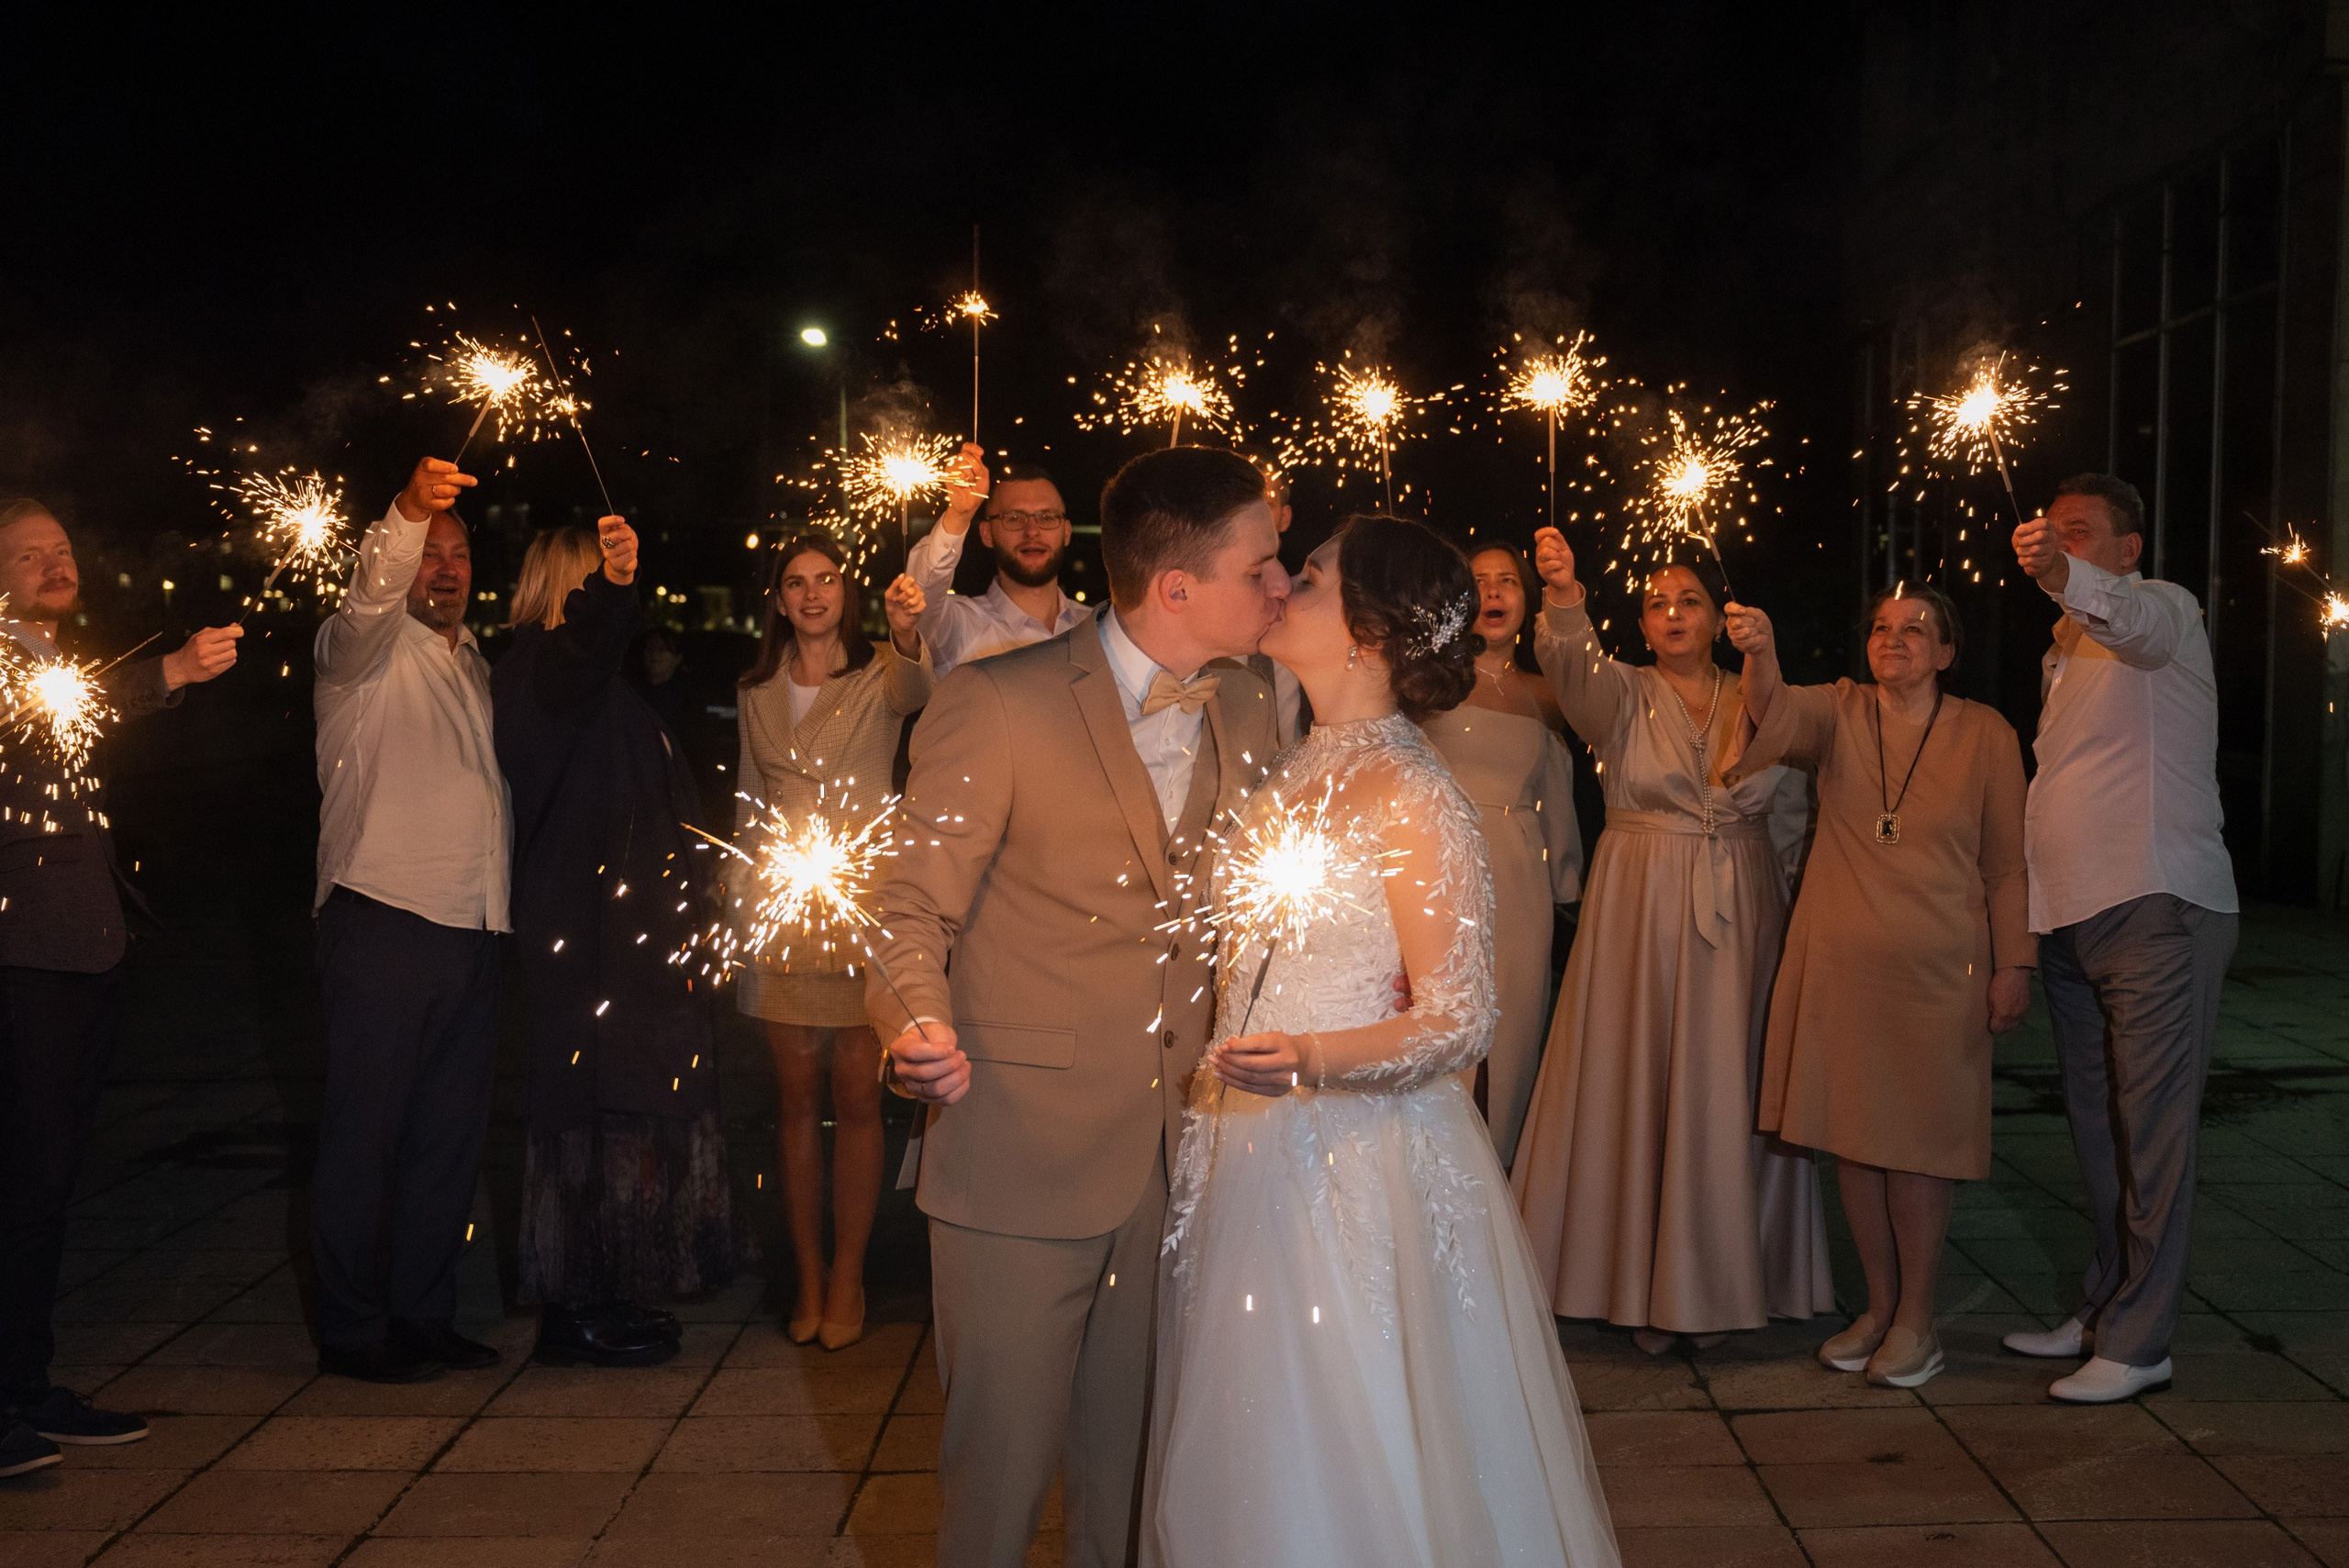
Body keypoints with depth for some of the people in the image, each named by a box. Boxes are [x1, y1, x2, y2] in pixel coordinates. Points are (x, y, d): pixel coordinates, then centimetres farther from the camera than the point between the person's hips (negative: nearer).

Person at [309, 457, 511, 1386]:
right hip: (381, 920, -7)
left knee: (451, 1132, 10)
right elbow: (368, 599, -25)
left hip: (471, 926, 7)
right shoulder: (365, 648, 0)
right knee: (365, 1130, -2)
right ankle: (352, 1329, 6)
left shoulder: (472, 662, 22)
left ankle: (424, 1316, 20)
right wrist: (408, 512, -42)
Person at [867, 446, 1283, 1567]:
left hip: (1170, 1156, 5)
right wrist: (920, 1028, -29)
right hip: (1020, 1152, -5)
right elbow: (910, 909, -10)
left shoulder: (1241, 709, 6)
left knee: (1131, 1457, 15)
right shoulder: (995, 706, -14)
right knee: (1003, 1454, 5)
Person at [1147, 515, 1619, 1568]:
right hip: (1248, 1153, 8)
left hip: (1358, 1156, -8)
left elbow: (1460, 1022, -17)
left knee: (1353, 1465, 5)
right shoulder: (1293, 773, 8)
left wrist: (1310, 1062, -30)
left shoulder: (1411, 797, -16)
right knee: (1250, 1454, 18)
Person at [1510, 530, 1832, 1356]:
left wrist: (1787, 908, 2)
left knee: (1722, 1094, 4)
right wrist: (1563, 596, -41)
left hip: (1738, 920, 2)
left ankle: (1717, 1283, 17)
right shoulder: (1623, 694, 1)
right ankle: (1641, 1286, 13)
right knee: (1635, 1088, 1)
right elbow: (1574, 665, -22)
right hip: (1638, 914, -1)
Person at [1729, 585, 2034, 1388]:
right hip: (1835, 961, 2)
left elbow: (2008, 861, 4)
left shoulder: (1985, 734, 1)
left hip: (1936, 968, -2)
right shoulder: (1840, 712, 4)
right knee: (1850, 1135, 7)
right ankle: (1879, 1305, 21)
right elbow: (1780, 714, -19)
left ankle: (1916, 1319, 14)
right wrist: (1760, 656, -40)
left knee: (1917, 1141, 0)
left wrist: (2014, 963, 0)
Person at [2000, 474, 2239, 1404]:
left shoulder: (2165, 611, -4)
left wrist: (2066, 578, -52)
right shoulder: (2062, 652, 21)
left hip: (2159, 909, -8)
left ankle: (2139, 1343, -4)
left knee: (2152, 1128, -7)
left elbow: (2135, 622, -30)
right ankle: (2103, 1312, 23)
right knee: (2096, 1126, 13)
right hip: (2072, 914, 8)